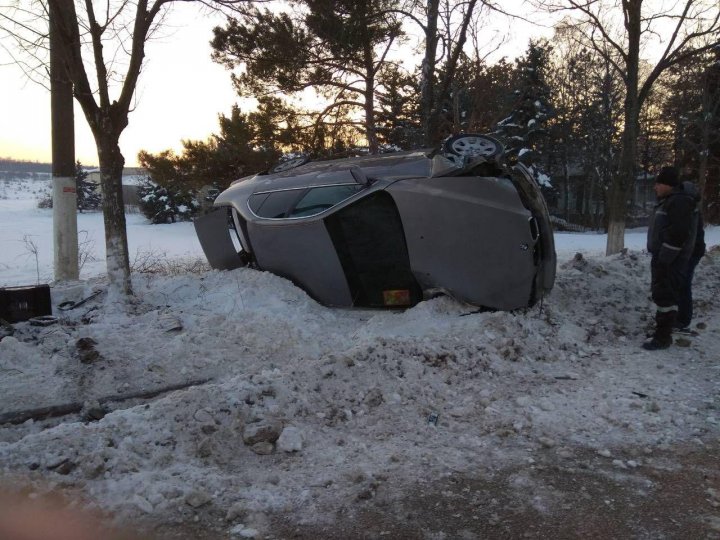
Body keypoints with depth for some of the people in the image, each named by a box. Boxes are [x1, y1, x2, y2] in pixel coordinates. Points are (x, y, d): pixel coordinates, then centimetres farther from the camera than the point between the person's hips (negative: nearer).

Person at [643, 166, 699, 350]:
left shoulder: (679, 201, -17)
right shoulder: (668, 201, 17)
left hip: (670, 259, -11)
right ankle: (662, 330, 28)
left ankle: (663, 337, -4)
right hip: (663, 257, 11)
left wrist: (664, 258, -23)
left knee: (665, 295, -8)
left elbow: (678, 233, -25)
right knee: (660, 293, 17)